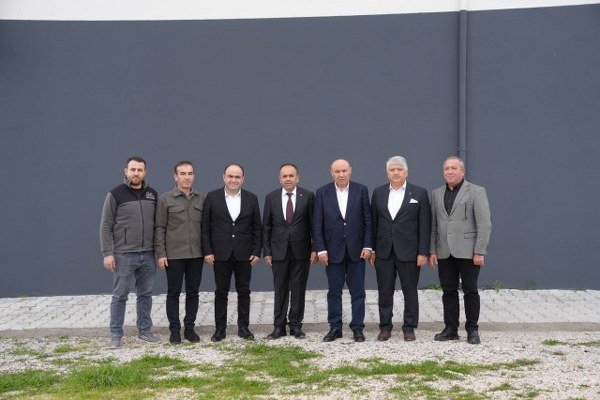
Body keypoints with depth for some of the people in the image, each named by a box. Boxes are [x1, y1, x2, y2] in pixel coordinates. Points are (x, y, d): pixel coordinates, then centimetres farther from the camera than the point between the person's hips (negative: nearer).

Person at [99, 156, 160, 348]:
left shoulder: (152, 194, 8)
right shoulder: (115, 194, -4)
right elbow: (106, 226, -5)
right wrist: (107, 253, -10)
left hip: (148, 255, 4)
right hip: (124, 255, -4)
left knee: (145, 294, 11)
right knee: (120, 296, 1)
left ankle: (145, 330, 21)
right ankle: (116, 335, 9)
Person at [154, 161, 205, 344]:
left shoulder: (202, 199, 7)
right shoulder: (165, 199, -2)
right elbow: (159, 228, -2)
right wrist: (160, 254, -7)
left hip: (196, 254, 3)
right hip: (174, 255, -3)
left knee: (193, 292, 8)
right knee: (173, 293, 4)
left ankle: (189, 328, 18)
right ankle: (175, 330, 13)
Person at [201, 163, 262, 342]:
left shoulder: (251, 199, 4)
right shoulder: (212, 197, 0)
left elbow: (257, 227, 6)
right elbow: (205, 227, 0)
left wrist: (257, 251, -1)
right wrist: (207, 251, -6)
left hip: (244, 254, 1)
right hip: (221, 254, -1)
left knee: (244, 291, 6)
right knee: (221, 292, 5)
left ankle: (243, 327, 15)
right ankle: (220, 329, 13)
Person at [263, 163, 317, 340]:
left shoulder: (308, 196, -1)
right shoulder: (271, 197, 4)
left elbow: (313, 224, 0)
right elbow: (266, 226, 6)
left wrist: (314, 249, -4)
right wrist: (267, 251, 2)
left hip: (301, 252, -1)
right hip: (279, 251, 1)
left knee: (298, 290, 5)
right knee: (280, 290, 6)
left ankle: (296, 325, 14)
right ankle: (279, 326, 13)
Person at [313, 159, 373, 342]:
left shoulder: (361, 190, 1)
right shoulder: (322, 193, 0)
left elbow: (368, 220, 1)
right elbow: (317, 224, 0)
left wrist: (367, 246, -5)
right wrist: (321, 249, -6)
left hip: (356, 249, 0)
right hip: (333, 250, 0)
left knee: (357, 291, 5)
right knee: (334, 291, 6)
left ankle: (357, 328, 13)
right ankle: (335, 328, 15)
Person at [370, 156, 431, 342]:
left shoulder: (419, 193, 1)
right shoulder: (378, 193, 9)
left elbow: (424, 225, -2)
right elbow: (373, 222, 9)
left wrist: (423, 252, -8)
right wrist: (371, 249, 4)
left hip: (408, 252, -2)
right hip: (384, 252, 2)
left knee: (410, 291, 5)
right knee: (385, 291, 6)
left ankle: (409, 328, 14)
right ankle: (385, 327, 15)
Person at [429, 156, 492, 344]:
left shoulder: (476, 192, -1)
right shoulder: (437, 194, 14)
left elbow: (484, 225, -7)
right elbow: (433, 225, 14)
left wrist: (479, 252, -12)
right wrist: (432, 251, 6)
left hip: (467, 251, -4)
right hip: (444, 253, 4)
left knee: (470, 291, 1)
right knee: (449, 291, 7)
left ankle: (472, 330, 10)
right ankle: (450, 329, 14)